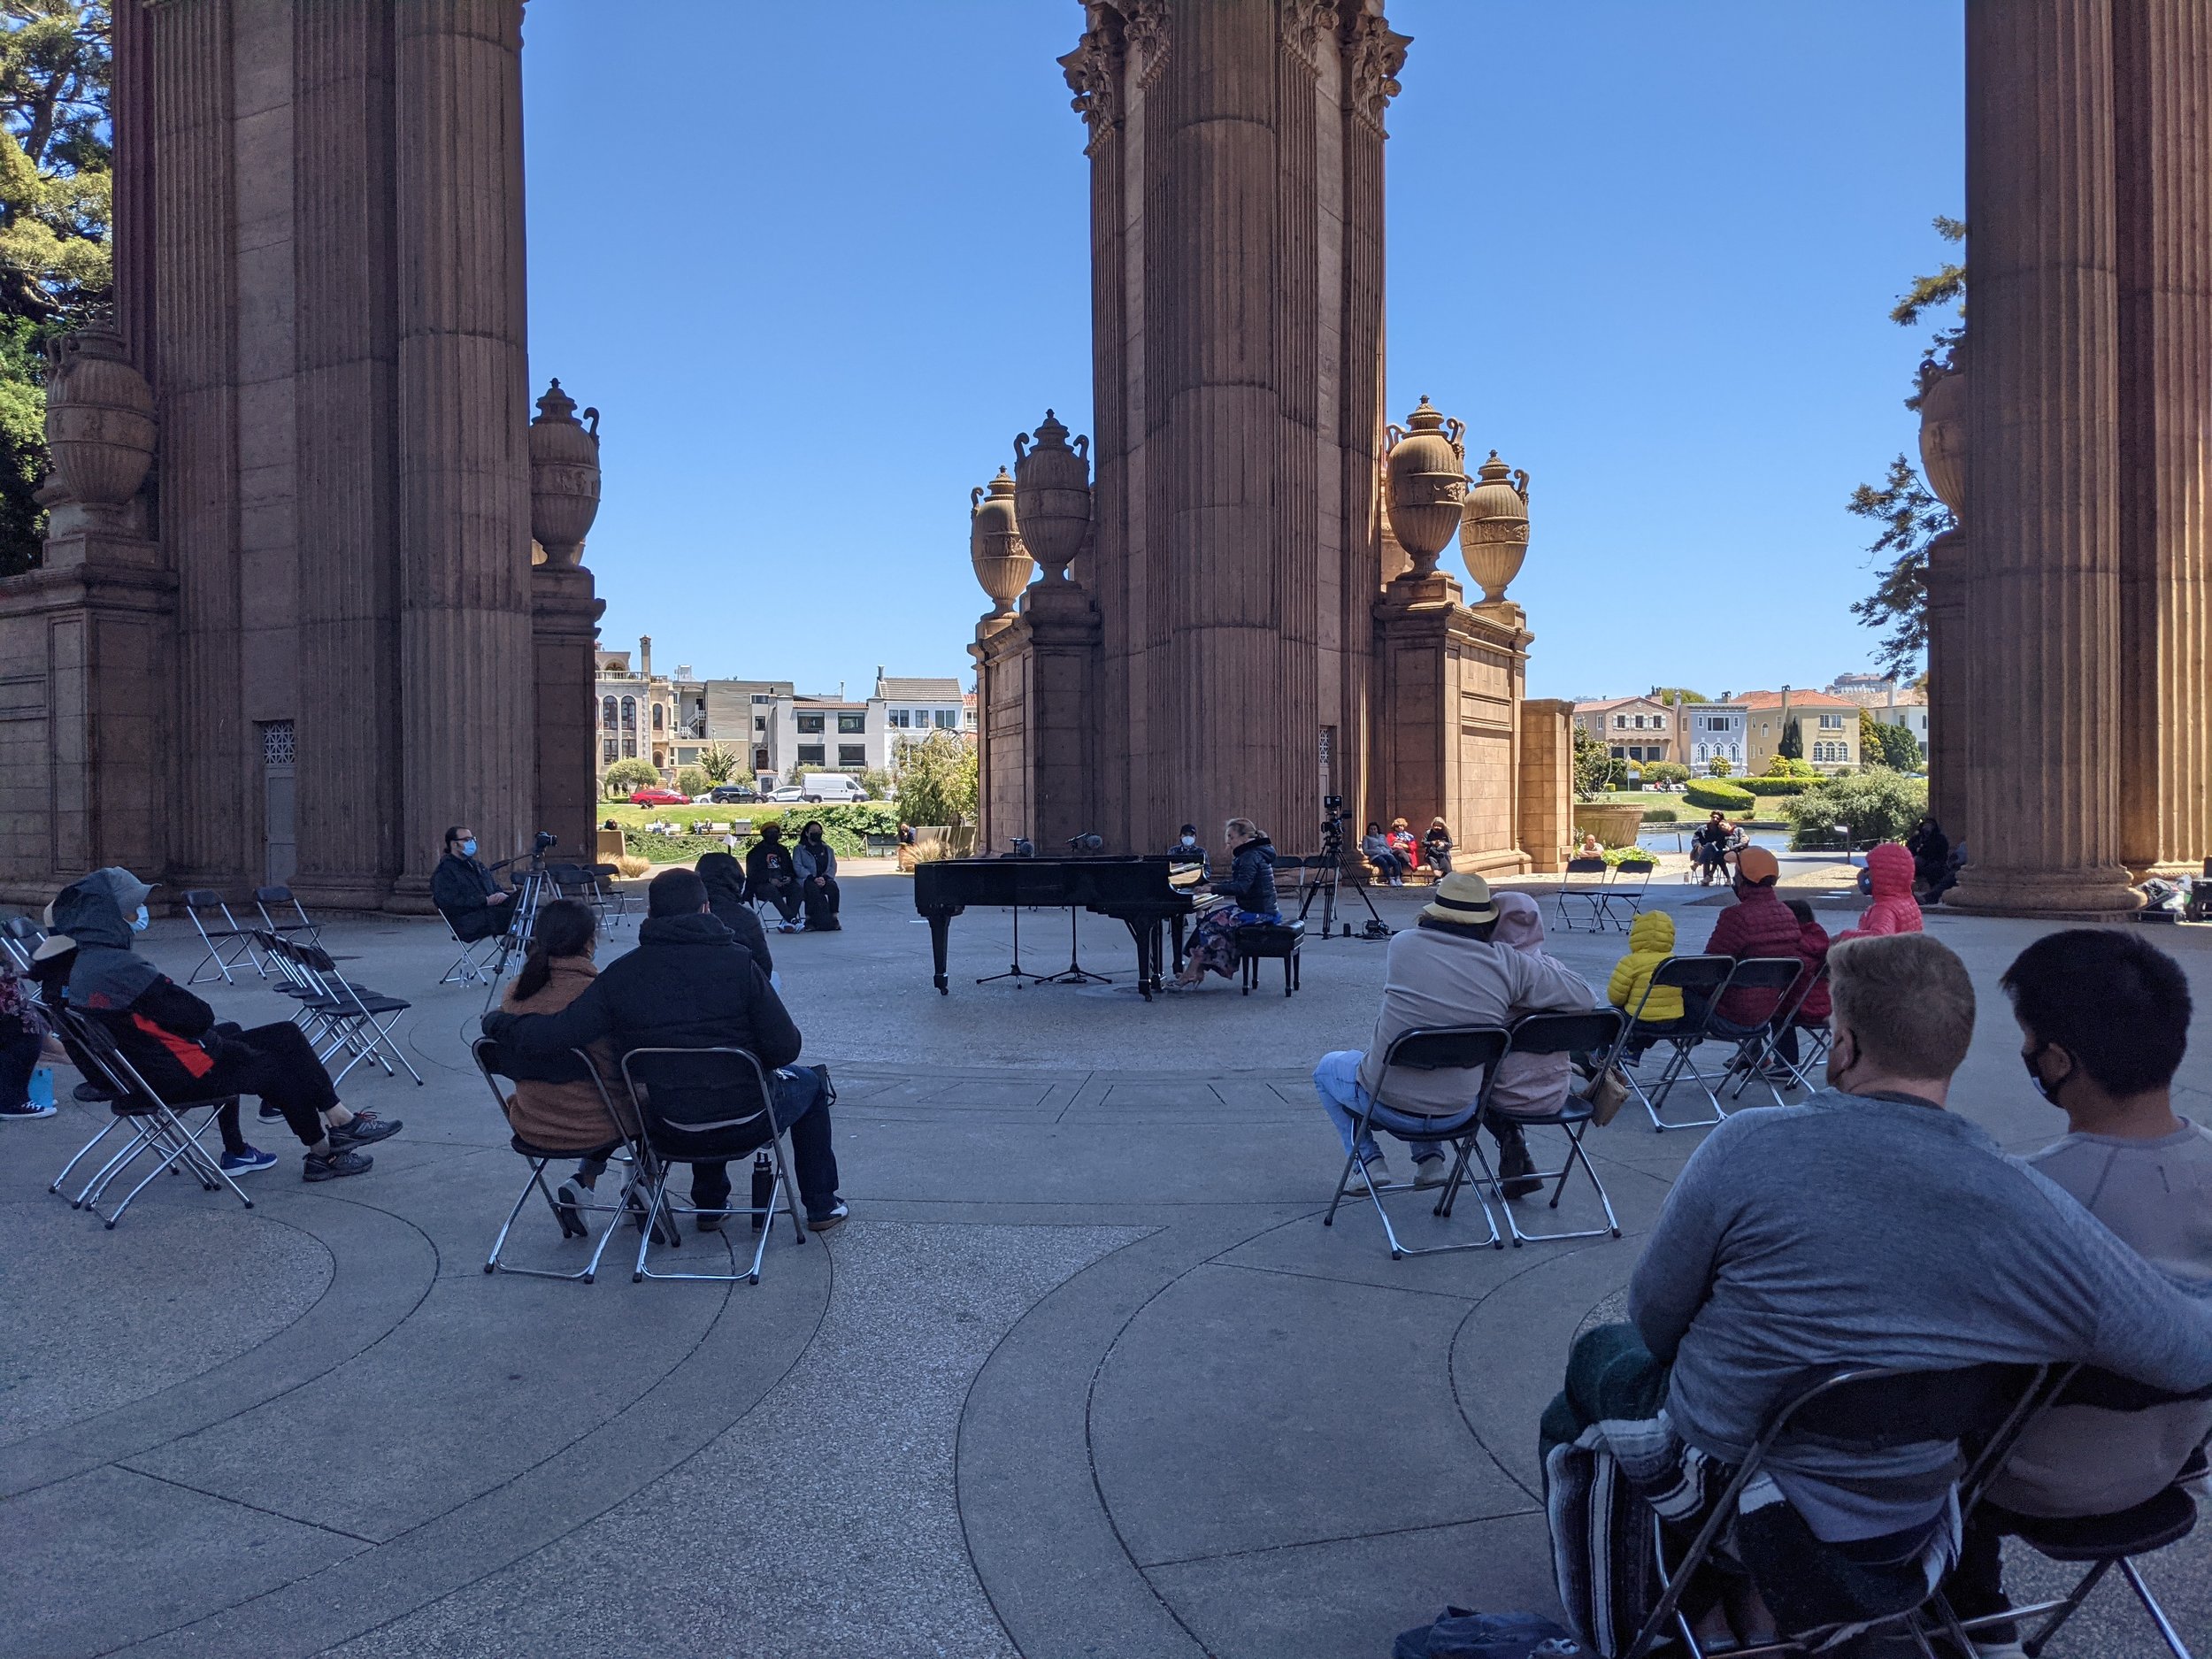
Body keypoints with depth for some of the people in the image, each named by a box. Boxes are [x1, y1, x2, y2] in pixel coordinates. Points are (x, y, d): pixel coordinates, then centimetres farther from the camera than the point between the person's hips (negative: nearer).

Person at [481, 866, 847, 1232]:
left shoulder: (619, 974, -10)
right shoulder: (738, 962, -15)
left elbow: (549, 1037, -16)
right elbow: (784, 1048, -15)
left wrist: (497, 1020, 5)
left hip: (668, 1129, 4)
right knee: (810, 1081, 27)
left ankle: (710, 1207, 42)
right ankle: (821, 1207, 31)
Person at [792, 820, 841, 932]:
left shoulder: (828, 849, 22)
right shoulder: (799, 849, 13)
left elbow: (833, 867, 10)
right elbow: (797, 867, -2)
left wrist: (825, 878, -12)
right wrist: (813, 878, -17)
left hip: (825, 879, 2)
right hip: (807, 880, -2)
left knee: (833, 887, -33)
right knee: (814, 889, -37)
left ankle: (834, 918, -33)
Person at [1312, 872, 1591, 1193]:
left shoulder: (1403, 943, -8)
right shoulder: (1508, 964, -10)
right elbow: (1583, 997, -3)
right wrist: (1535, 957, 14)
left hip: (1385, 1104, -2)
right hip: (1455, 1114, 2)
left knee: (1327, 1068, 30)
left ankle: (1368, 1160, 14)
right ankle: (1430, 1157, 21)